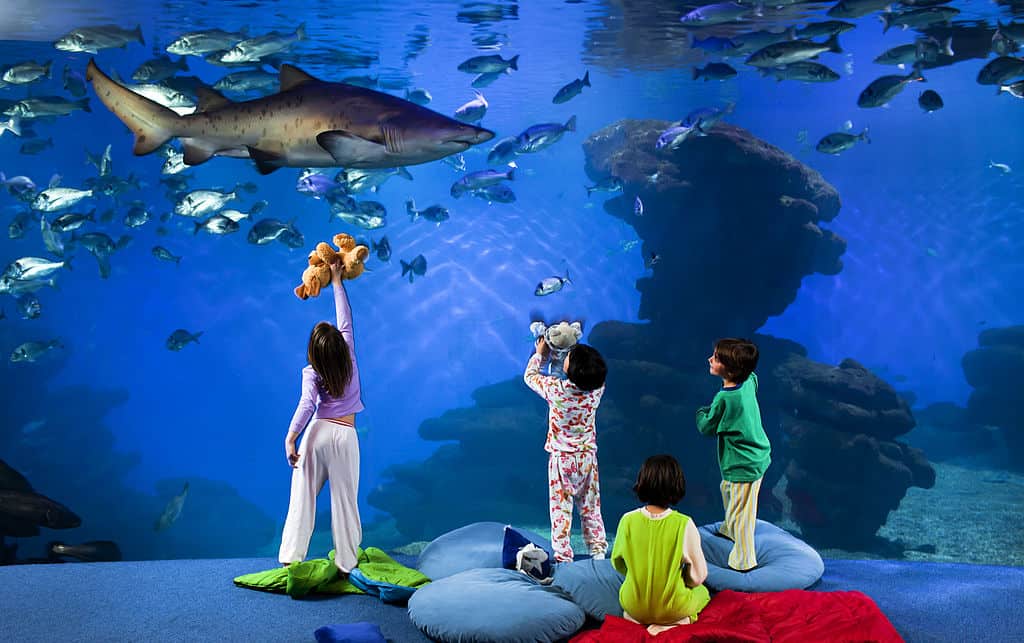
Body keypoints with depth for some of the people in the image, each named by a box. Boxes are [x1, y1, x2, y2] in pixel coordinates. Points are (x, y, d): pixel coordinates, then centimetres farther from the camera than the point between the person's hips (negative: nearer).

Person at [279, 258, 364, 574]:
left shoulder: (312, 373, -7)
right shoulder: (349, 358, -2)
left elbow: (306, 405, -22)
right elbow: (346, 321, 7)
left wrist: (290, 438, -29)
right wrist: (337, 282, 12)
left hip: (317, 433, -1)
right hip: (345, 436, 1)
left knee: (303, 498, 5)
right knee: (344, 500, 5)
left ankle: (291, 558, 6)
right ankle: (346, 564, 8)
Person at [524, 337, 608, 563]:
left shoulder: (556, 389, -20)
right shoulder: (597, 389, -11)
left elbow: (529, 376, 0)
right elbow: (592, 373, 14)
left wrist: (540, 353, 14)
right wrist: (572, 347, 15)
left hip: (562, 458, -3)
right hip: (588, 456, 3)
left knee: (560, 507, 4)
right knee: (590, 506, 14)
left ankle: (563, 556, 5)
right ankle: (598, 550, 17)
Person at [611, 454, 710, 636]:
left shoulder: (628, 520, -14)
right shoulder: (684, 524, -20)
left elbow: (618, 564, 2)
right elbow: (698, 576, -11)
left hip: (633, 605, 5)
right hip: (673, 609, -5)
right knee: (702, 592, 28)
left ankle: (637, 618, 13)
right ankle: (672, 622, 4)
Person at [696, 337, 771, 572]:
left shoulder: (724, 398, -30)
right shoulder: (750, 381, -9)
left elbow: (706, 428, -15)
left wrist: (702, 412, 4)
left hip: (744, 465, -10)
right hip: (756, 454, 10)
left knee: (741, 512, 5)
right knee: (728, 490, 32)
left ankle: (743, 560, 19)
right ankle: (729, 529, 56)